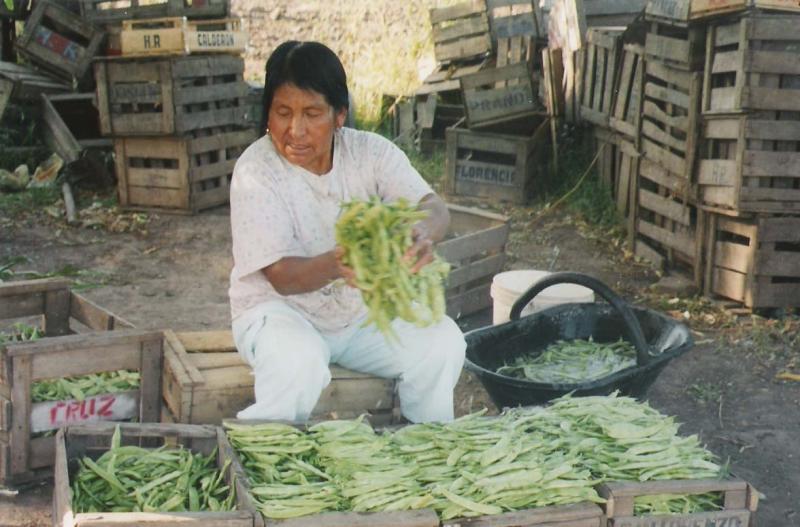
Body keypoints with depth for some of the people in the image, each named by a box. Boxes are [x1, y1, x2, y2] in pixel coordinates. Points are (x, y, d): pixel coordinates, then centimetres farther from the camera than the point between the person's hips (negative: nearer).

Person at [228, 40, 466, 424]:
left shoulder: (371, 152, -6)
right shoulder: (255, 171, -17)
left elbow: (434, 208, -20)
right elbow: (283, 276, -23)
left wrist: (422, 233, -47)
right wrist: (335, 265, -47)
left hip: (364, 310, 4)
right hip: (280, 309, -4)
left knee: (443, 342, -18)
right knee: (299, 365, -36)